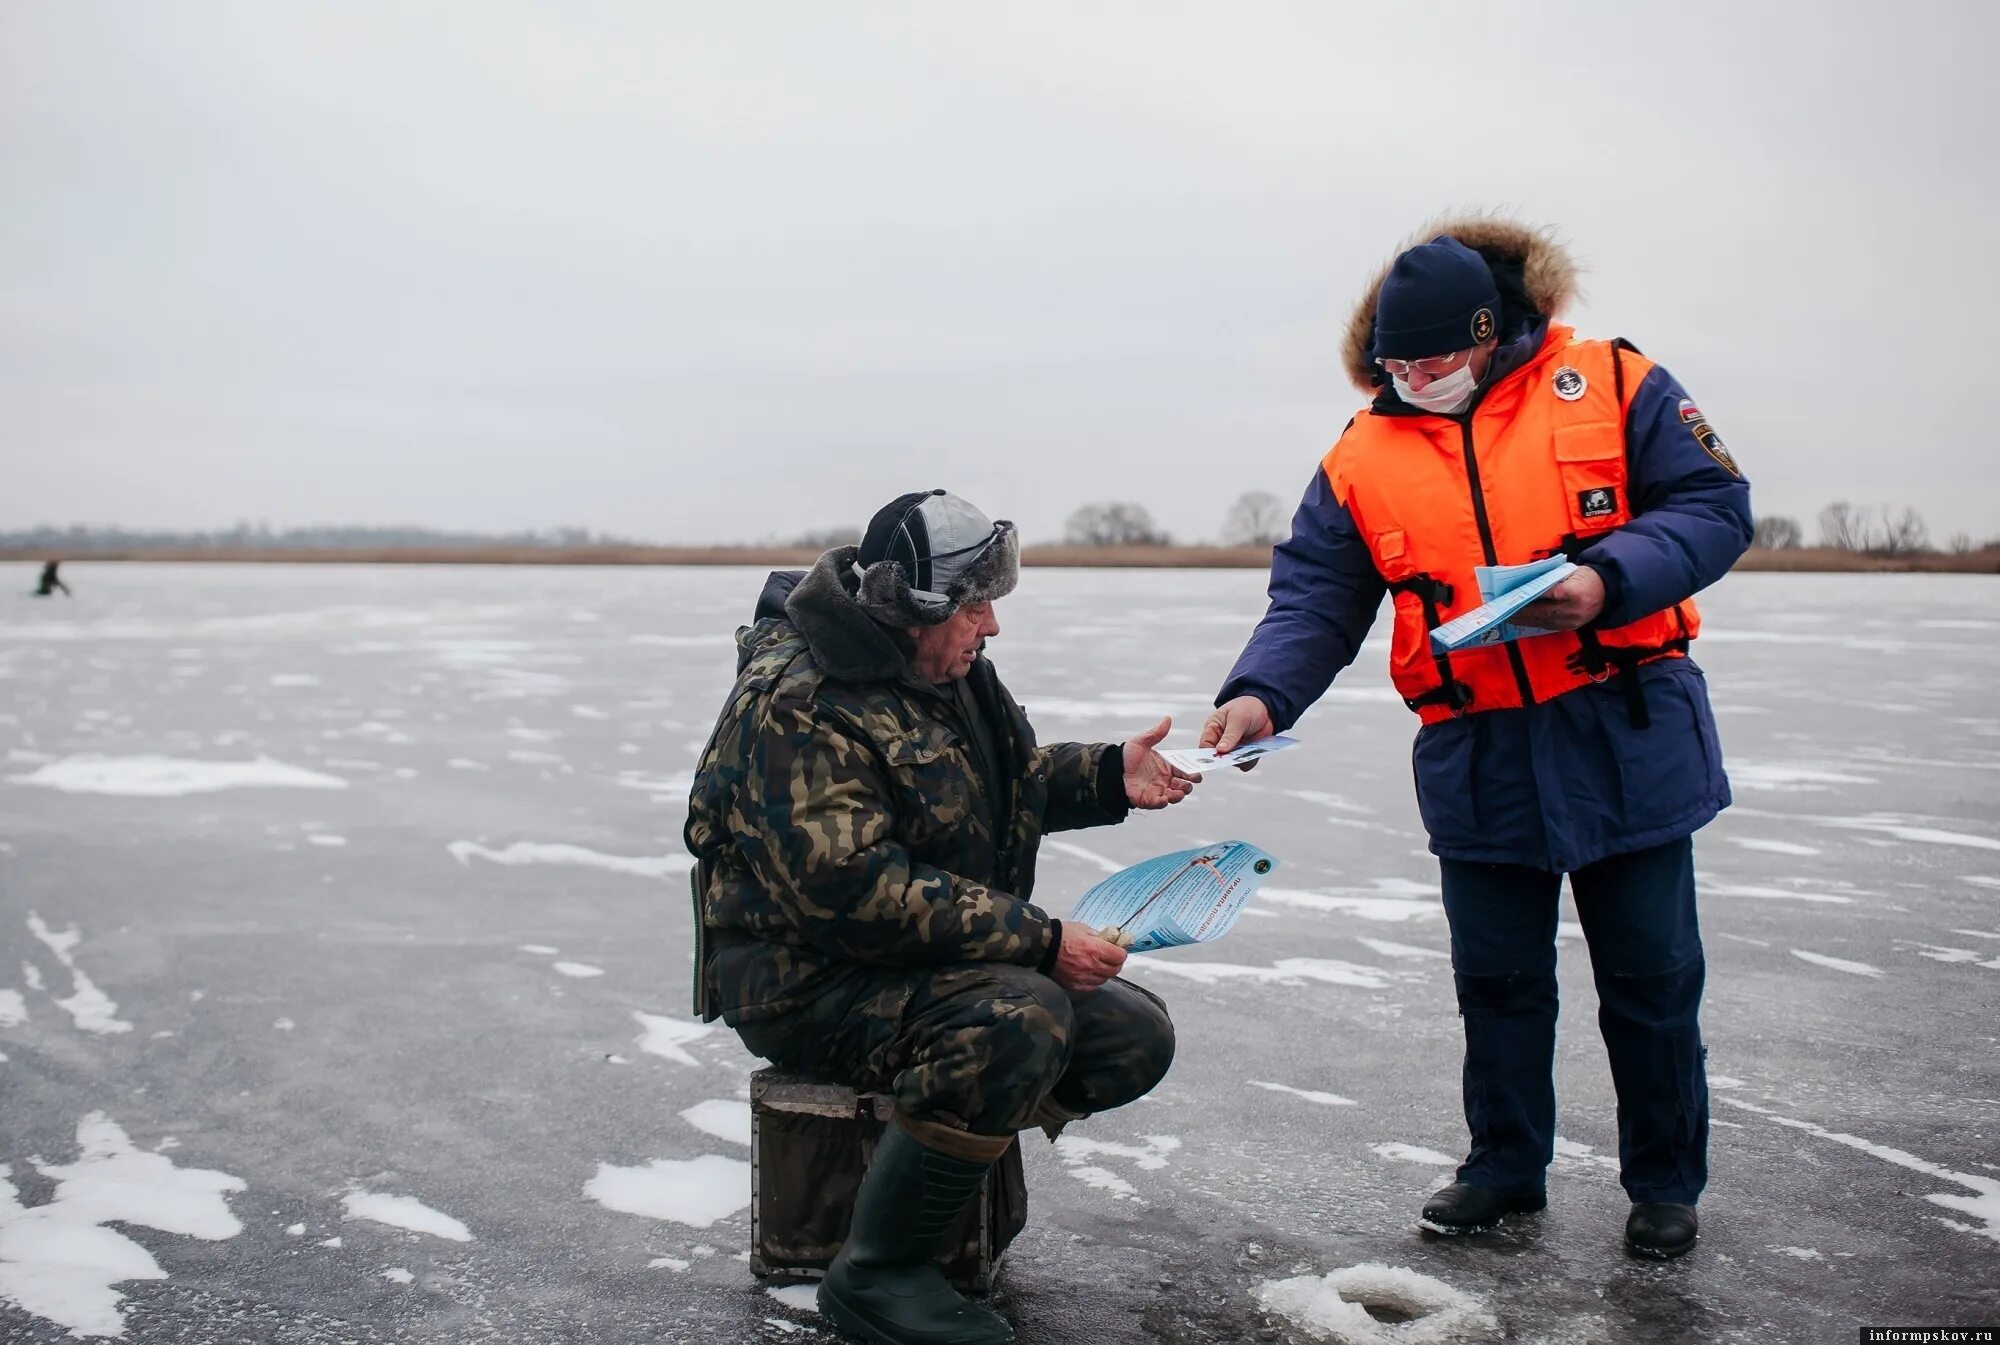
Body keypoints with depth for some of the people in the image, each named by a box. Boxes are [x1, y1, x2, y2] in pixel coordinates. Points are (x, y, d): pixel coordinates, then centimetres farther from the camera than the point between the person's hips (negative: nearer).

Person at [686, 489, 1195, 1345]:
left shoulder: (948, 668, 8)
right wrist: (1040, 942, -28)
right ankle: (878, 1274, -18)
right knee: (1020, 1020, -33)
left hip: (946, 960, 9)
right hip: (808, 980, -9)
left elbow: (1008, 783, 25)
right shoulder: (800, 706, -22)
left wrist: (1111, 778, 5)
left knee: (1134, 1036, -2)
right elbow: (855, 891, -30)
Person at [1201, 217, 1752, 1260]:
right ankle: (1506, 1166, 31)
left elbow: (1714, 506, -6)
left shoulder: (1614, 388, -4)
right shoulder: (1362, 457, 2)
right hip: (1478, 764, 2)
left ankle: (1665, 1181, 29)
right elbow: (1313, 601, -3)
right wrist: (1261, 694, -21)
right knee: (1498, 979, 12)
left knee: (1650, 978, 10)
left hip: (1629, 742, -2)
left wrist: (1608, 579, -23)